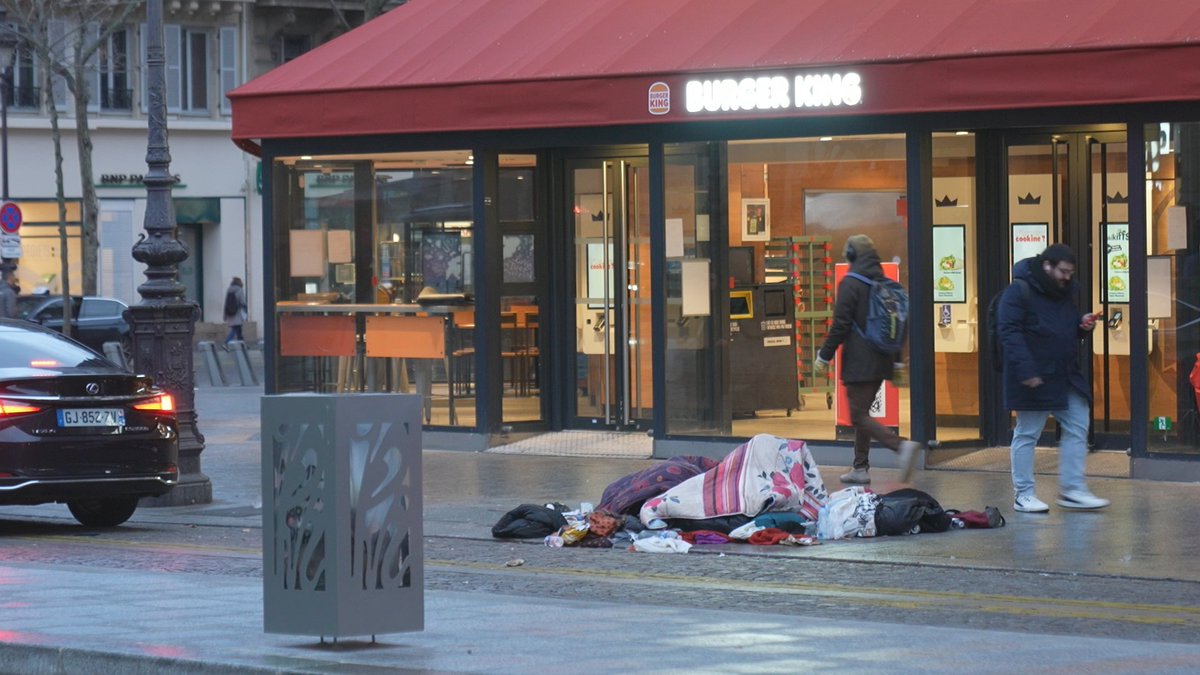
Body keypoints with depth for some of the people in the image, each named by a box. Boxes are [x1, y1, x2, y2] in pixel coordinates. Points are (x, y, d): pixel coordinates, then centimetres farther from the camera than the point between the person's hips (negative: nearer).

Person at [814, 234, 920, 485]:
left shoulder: (850, 284, -10)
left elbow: (840, 325, -14)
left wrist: (824, 357, -7)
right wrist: (895, 361, 24)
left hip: (858, 363, -8)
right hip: (881, 363, 8)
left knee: (859, 415, -9)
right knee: (862, 412, 18)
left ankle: (902, 445, -27)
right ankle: (861, 467, 19)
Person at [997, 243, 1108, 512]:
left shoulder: (1064, 292, 14)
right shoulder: (1019, 291, -12)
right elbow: (1009, 332, -19)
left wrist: (1083, 326, 1)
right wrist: (1026, 370, -26)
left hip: (1066, 376, 8)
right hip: (1034, 378, -8)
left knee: (1077, 429, 5)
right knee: (1027, 434, 1)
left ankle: (1072, 490, 11)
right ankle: (1023, 494, 8)